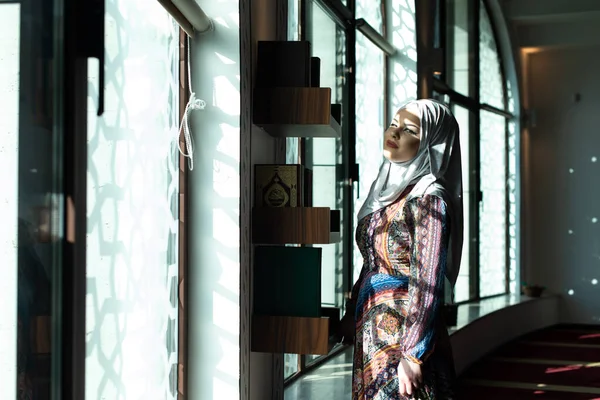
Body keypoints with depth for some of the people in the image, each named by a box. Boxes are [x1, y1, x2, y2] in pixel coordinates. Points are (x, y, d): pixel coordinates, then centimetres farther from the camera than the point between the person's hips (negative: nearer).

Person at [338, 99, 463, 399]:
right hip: (371, 335, 8)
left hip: (401, 339, -8)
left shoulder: (428, 198, -13)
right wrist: (351, 318, 17)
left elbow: (427, 283, -18)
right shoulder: (388, 190, 11)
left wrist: (413, 354, -20)